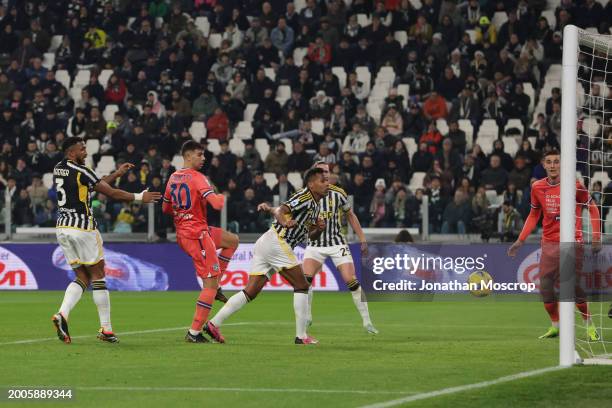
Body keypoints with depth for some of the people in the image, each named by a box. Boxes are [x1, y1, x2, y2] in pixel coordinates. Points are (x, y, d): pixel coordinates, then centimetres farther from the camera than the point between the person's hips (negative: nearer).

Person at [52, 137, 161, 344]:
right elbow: (111, 193, -10)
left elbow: (94, 185, 21)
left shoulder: (57, 170, 12)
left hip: (62, 227, 7)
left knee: (82, 277, 11)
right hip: (82, 226, -7)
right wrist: (140, 197, 1)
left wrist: (117, 174, 24)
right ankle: (106, 329, 5)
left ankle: (62, 314, -13)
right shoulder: (80, 171, -13)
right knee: (97, 275, 3)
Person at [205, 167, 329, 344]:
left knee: (250, 292, 3)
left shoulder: (314, 205, 21)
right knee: (301, 286, -4)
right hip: (277, 242, -9)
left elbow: (311, 235, 28)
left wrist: (319, 228, 5)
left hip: (264, 244, 9)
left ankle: (213, 323, -2)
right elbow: (281, 209, -23)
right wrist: (284, 221, -45)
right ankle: (301, 335, -4)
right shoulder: (305, 197, -8)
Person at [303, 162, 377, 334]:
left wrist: (362, 239, 6)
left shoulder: (338, 193, -5)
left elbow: (351, 216, 8)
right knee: (306, 278, -17)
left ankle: (367, 321, 0)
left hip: (337, 243, -1)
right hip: (315, 244, 1)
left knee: (351, 281, -10)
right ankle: (307, 317, 2)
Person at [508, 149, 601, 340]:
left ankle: (589, 325, 9)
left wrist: (596, 237, -6)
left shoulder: (575, 185, -8)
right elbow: (534, 215, 17)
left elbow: (592, 209, 2)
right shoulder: (538, 187, 4)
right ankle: (555, 326, 15)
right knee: (545, 287, 0)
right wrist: (520, 240, 13)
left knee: (576, 287, -7)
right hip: (549, 244, 4)